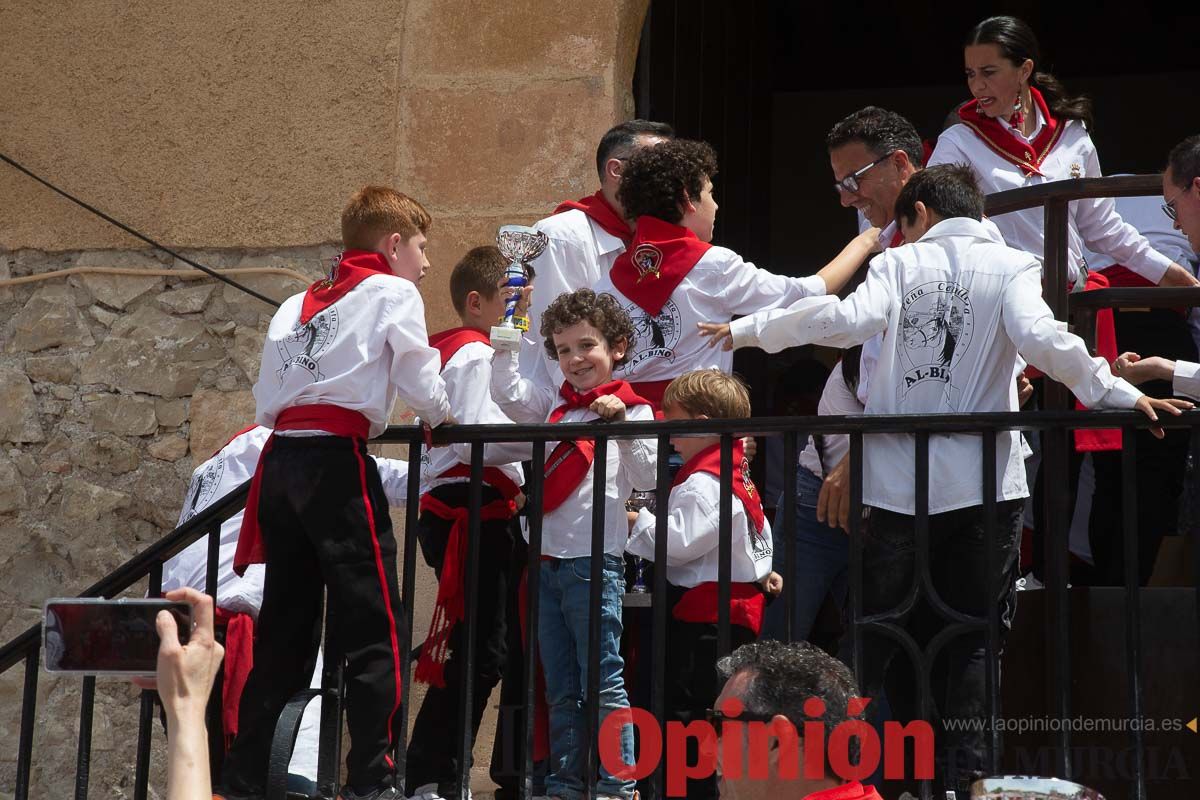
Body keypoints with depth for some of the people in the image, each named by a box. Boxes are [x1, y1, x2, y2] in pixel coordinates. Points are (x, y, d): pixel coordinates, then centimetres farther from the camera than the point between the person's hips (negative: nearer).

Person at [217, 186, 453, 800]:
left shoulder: (296, 305, 22)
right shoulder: (393, 292, 4)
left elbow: (265, 402, 18)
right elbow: (420, 382, -1)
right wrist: (443, 417, 18)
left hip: (280, 461, 7)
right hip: (336, 462, -7)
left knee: (283, 634, 11)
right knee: (376, 632, -5)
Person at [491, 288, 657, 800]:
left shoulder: (632, 410, -1)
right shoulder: (554, 405, 15)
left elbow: (647, 478, -11)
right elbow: (506, 392, 4)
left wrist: (623, 422, -21)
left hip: (595, 561, -6)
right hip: (547, 560, 6)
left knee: (603, 681, -5)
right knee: (560, 689, 10)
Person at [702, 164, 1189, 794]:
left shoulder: (899, 264, 3)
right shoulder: (1011, 267, 1)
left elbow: (849, 319, -15)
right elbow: (1042, 340, -16)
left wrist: (751, 331, -6)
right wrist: (1118, 393, -12)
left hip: (900, 484, 1)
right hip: (984, 483, 0)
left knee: (879, 636, 12)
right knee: (976, 641, 8)